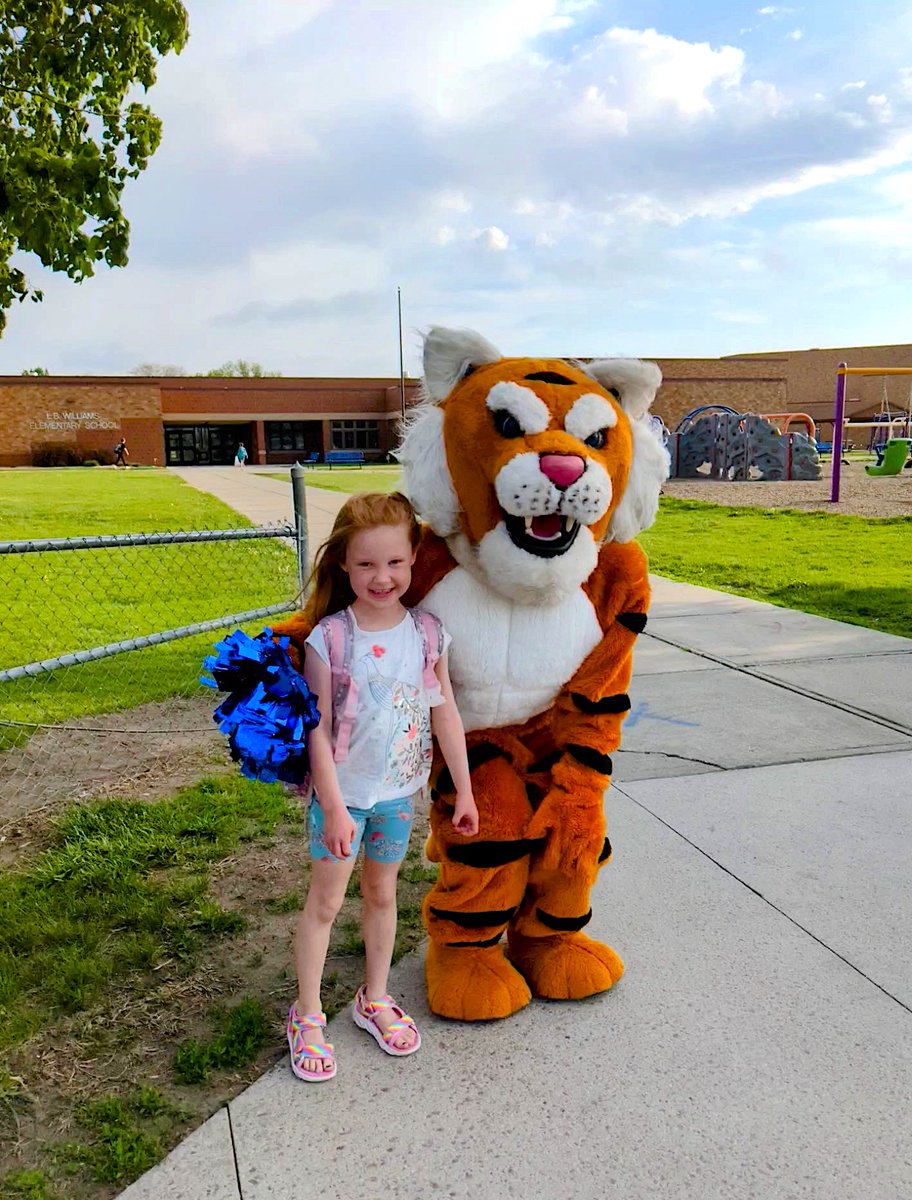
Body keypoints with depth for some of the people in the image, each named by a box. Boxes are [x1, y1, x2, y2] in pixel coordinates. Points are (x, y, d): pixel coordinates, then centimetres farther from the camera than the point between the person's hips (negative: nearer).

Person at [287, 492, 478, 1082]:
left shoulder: (428, 632, -8)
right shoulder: (329, 637, -18)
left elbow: (446, 715, -1)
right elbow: (318, 729, -15)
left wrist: (464, 790, 2)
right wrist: (334, 806, -17)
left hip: (400, 790, 3)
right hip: (342, 790, -3)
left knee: (382, 894, 20)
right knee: (326, 901, 10)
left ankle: (374, 999, 40)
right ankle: (308, 1015, 29)